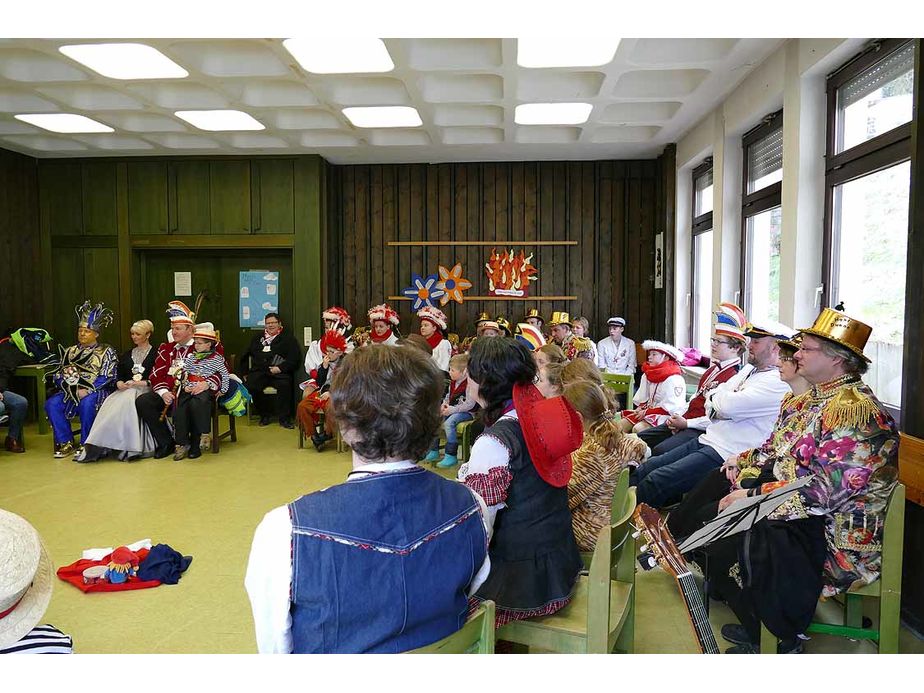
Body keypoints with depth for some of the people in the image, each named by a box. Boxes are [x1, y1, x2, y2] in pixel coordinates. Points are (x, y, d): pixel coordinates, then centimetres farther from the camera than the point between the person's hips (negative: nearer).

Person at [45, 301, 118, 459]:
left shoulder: (106, 352, 4)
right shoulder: (70, 351, 20)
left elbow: (107, 377, -7)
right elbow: (57, 375, 17)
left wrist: (87, 390, -18)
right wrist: (66, 380, -7)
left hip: (95, 391, -5)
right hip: (71, 391, 5)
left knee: (87, 403, -37)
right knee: (51, 404, -23)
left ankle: (86, 444, -20)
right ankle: (66, 443, -14)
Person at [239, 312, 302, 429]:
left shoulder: (288, 338, 13)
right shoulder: (257, 338, 27)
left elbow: (294, 358, 2)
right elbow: (245, 356, 31)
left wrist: (280, 368, -11)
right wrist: (244, 372, 20)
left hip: (280, 372, -3)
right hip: (259, 372, 3)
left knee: (285, 385, -34)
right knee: (251, 386, -27)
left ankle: (284, 418, -21)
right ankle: (264, 414, -7)